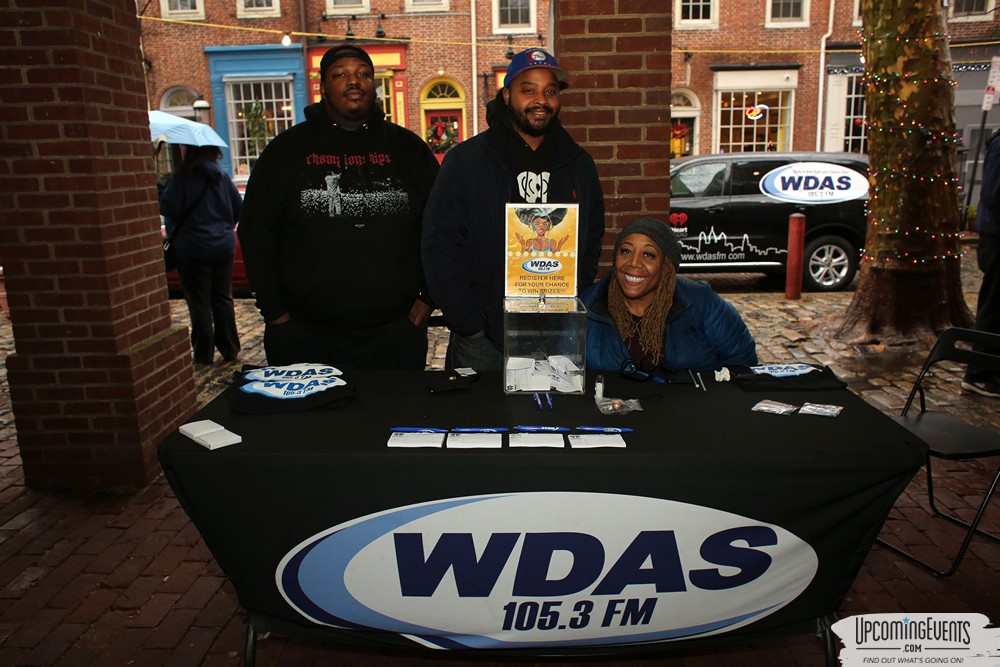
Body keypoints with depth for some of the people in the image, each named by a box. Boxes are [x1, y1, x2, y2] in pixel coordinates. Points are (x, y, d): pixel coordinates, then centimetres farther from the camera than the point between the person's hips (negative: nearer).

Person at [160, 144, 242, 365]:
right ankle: (230, 349, 16)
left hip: (193, 249, -5)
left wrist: (159, 190, 3)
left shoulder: (182, 175, -12)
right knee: (223, 299, 13)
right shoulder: (222, 176, 5)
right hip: (223, 246, 5)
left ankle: (204, 353, 9)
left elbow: (168, 206, -16)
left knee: (198, 302, 3)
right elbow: (238, 208, 9)